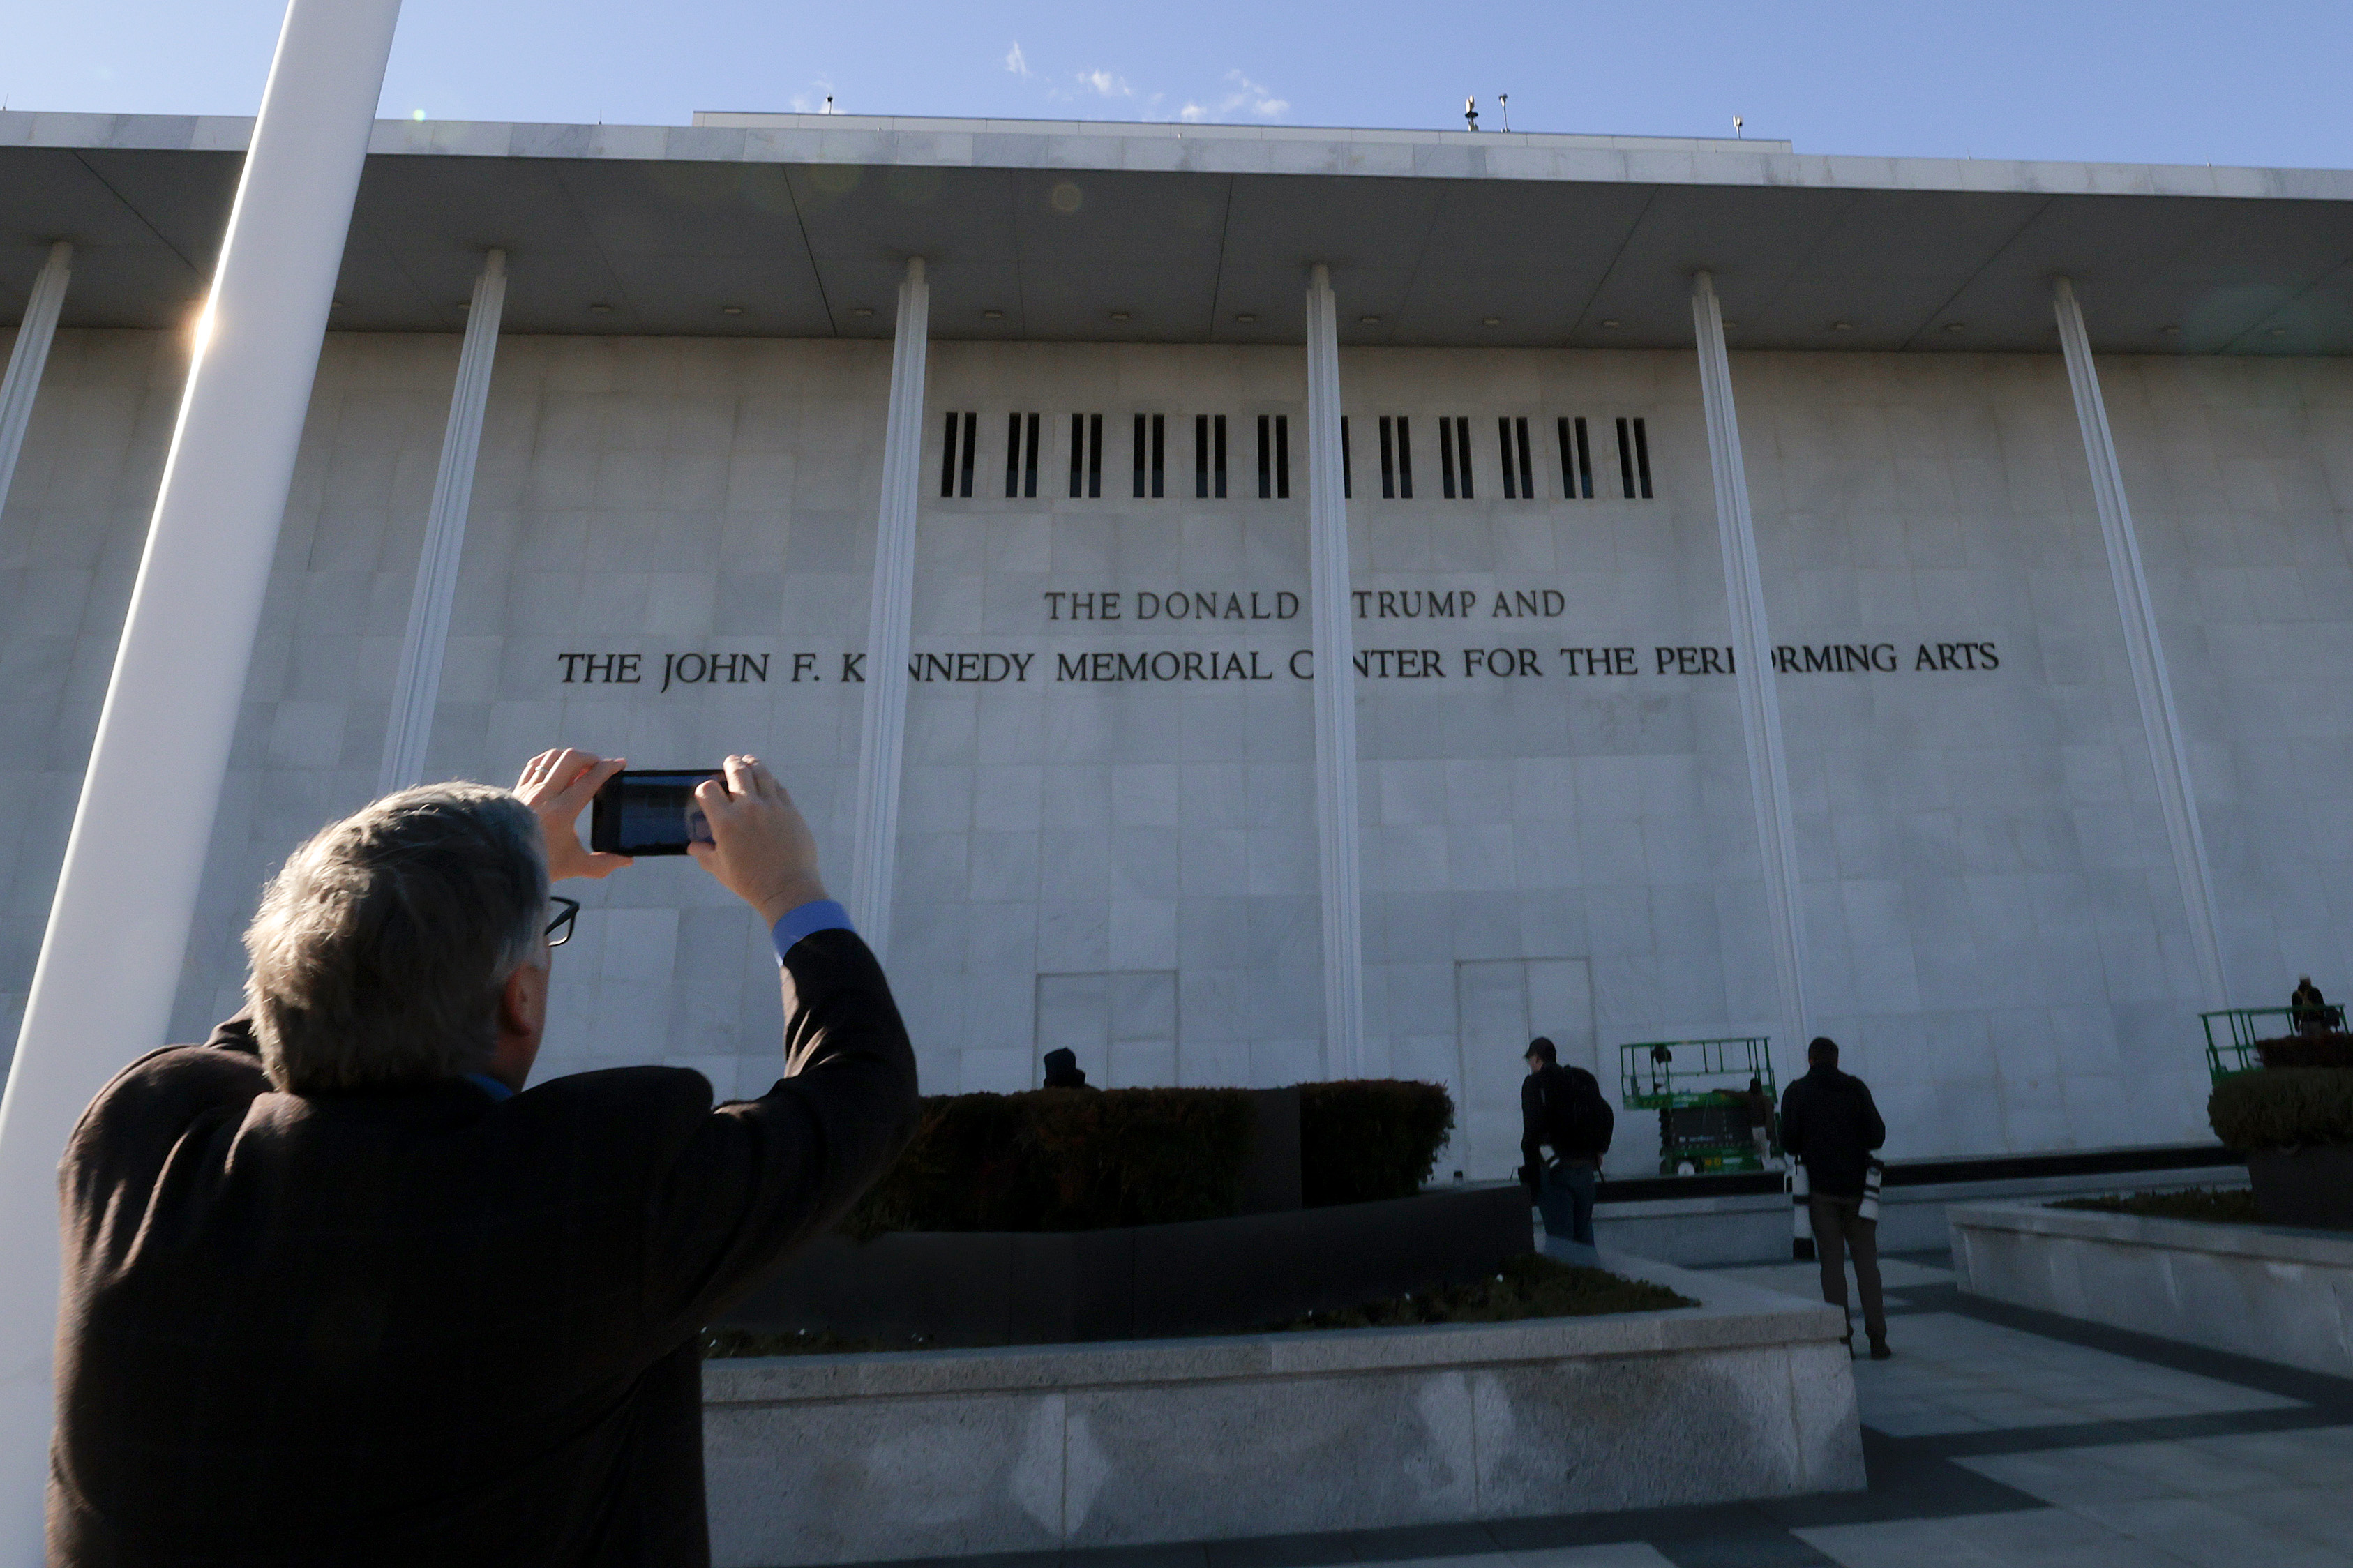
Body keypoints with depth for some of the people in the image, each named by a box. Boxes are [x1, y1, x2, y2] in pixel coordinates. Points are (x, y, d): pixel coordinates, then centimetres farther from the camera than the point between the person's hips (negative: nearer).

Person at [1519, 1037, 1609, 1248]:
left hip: (1555, 1170, -6)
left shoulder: (1535, 1082, -7)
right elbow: (1606, 1114, 15)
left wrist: (1529, 1157, -9)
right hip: (1587, 1170, 6)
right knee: (1584, 1235, 16)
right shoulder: (1583, 1080, 13)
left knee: (1560, 1237, -2)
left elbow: (1534, 1123, -19)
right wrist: (1599, 1151, 19)